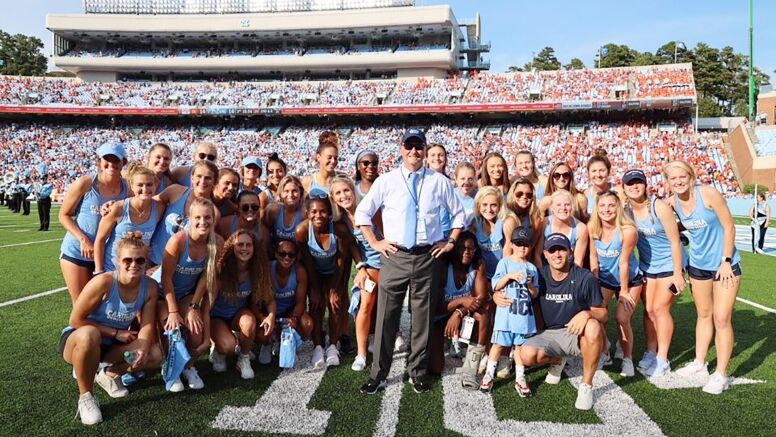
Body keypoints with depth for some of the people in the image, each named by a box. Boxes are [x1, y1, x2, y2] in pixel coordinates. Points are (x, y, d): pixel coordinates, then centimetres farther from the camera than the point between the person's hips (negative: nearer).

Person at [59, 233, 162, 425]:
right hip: (77, 340, -4)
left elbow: (147, 324, -13)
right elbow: (76, 320, -20)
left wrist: (142, 349, -33)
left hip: (110, 345, 4)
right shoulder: (103, 282, -27)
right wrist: (115, 333, -18)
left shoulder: (150, 287, -14)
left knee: (155, 355, -17)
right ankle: (85, 396, -17)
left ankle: (109, 374, 11)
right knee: (89, 335, -40)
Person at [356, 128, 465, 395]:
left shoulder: (439, 182, 5)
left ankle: (418, 373, 24)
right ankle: (378, 375, 13)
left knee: (423, 317, 8)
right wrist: (375, 243, 3)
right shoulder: (386, 181, 3)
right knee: (386, 316, 0)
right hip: (394, 256, 0)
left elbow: (458, 214, 16)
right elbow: (362, 212, 9)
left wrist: (450, 242, 7)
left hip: (428, 257, 1)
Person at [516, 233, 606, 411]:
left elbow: (602, 313, -8)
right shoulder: (539, 276, -4)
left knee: (593, 327, -37)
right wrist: (497, 295, -17)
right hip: (549, 334, 3)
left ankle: (586, 386, -16)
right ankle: (557, 360, 13)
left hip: (578, 334, -2)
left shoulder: (585, 278, -13)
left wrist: (587, 313, -31)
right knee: (527, 355, -26)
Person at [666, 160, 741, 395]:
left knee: (722, 319, -4)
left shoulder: (708, 193, -18)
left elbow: (729, 227, -14)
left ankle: (721, 375, 7)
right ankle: (700, 363, 30)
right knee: (703, 315, 17)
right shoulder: (672, 202, -5)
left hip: (725, 264, -5)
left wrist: (726, 261, -15)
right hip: (697, 265, 5)